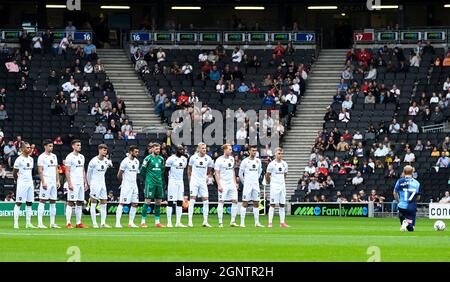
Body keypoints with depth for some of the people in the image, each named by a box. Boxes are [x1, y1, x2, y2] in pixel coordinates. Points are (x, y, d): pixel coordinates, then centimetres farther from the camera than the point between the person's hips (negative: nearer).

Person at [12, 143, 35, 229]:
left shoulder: (31, 159, 12)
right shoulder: (19, 159, -10)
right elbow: (14, 173, -5)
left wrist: (31, 181, 13)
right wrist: (19, 181, 4)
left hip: (30, 183, 7)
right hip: (22, 183, -7)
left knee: (29, 203, 7)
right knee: (18, 203, -6)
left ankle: (28, 223, 10)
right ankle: (16, 223, -5)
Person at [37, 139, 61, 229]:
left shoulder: (54, 156, 15)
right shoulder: (42, 157, -6)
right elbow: (40, 171, -11)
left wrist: (58, 181, 11)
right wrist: (43, 182, -18)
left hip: (53, 182, 7)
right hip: (46, 182, -7)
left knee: (53, 202, 7)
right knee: (42, 201, -7)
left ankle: (52, 223, 11)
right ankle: (40, 223, -8)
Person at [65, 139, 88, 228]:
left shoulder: (82, 157, 15)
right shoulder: (70, 157, -8)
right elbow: (67, 172, -11)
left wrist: (85, 182, 14)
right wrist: (69, 184, -18)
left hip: (81, 183, 8)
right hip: (73, 183, -7)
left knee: (80, 203, 8)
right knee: (70, 203, -7)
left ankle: (78, 223, 11)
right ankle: (68, 223, -7)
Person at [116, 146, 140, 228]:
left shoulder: (136, 161, 12)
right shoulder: (125, 161, -11)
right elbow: (119, 175, -6)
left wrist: (134, 182, 14)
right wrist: (122, 183, 7)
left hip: (134, 185, 7)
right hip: (126, 185, -7)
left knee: (135, 204, 5)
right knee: (122, 203, -7)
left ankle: (131, 222, 12)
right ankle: (117, 222, -7)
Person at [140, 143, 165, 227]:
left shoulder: (161, 159, 11)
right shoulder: (148, 158, -7)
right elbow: (142, 170, -3)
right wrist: (147, 178, 7)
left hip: (159, 182, 6)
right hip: (150, 183, -6)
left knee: (158, 202, 7)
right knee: (148, 201, -6)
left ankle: (157, 222, 13)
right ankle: (143, 221, -2)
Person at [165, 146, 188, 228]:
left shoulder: (184, 159, 11)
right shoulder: (171, 159, -10)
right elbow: (166, 171, -8)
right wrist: (167, 183, -10)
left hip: (180, 182, 7)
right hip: (172, 182, -7)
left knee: (180, 202, 5)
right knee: (170, 202, -5)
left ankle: (178, 222, 9)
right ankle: (169, 222, -3)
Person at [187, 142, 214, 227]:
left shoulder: (208, 159, 2)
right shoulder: (193, 157, -3)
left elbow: (210, 171, 17)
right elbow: (189, 169, 9)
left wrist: (207, 177, 5)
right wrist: (190, 179, 5)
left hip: (203, 182, 3)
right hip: (194, 181, -3)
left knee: (205, 200, -1)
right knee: (192, 200, -8)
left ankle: (205, 221, 6)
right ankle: (190, 221, -7)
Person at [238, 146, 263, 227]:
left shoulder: (258, 161, 8)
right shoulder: (245, 161, -6)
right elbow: (240, 173, 0)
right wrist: (244, 182, 4)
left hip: (256, 184, 5)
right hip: (247, 184, -5)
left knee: (256, 203, 6)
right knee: (245, 203, -6)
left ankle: (257, 222, 10)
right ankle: (242, 222, -5)